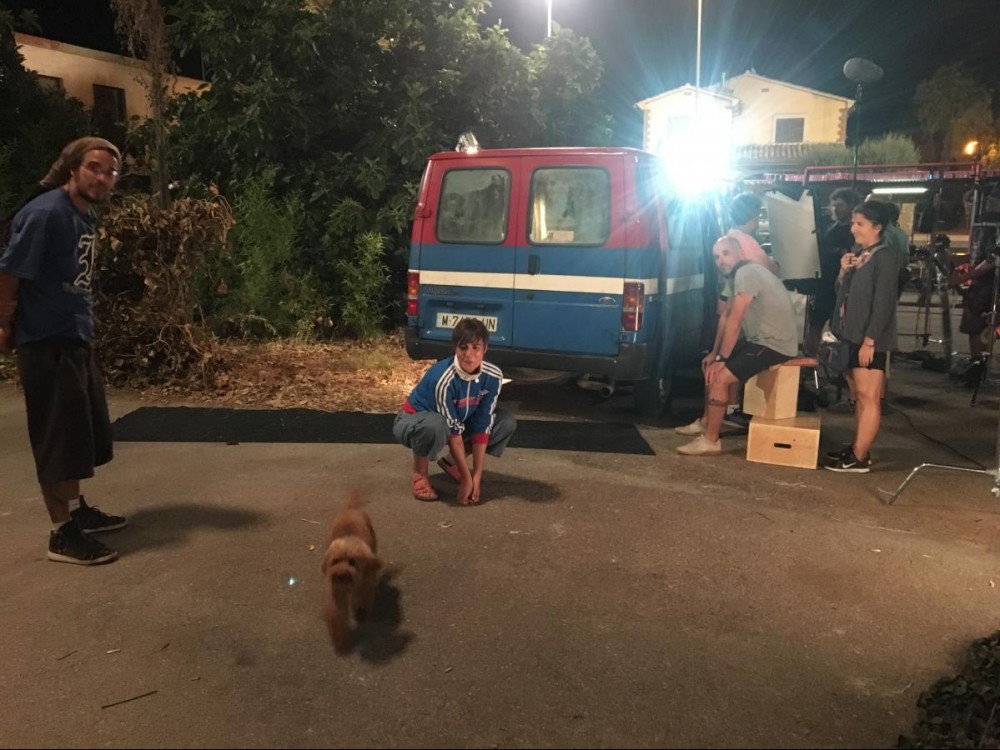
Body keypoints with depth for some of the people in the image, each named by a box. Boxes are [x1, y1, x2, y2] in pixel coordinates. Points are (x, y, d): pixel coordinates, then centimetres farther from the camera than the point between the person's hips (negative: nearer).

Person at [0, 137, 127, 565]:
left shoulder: (85, 215, 10)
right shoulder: (45, 213, -17)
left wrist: (80, 324, 14)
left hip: (77, 338, 9)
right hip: (47, 342, -9)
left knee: (81, 432, 16)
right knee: (58, 436, -3)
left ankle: (76, 509, 31)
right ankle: (62, 533, 6)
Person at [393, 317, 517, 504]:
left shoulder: (493, 376, -20)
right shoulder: (443, 378, -35)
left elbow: (482, 425, -17)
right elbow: (452, 431, -30)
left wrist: (477, 475, -19)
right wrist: (466, 479, -25)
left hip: (458, 420, 6)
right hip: (413, 421, -6)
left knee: (507, 422, -10)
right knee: (436, 425, -41)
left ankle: (451, 463, 5)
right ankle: (419, 472, -10)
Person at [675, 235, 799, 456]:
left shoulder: (746, 273, -18)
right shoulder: (741, 274, 13)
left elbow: (734, 321, -21)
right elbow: (729, 318, 14)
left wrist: (721, 358, -15)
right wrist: (716, 354, 10)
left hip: (776, 344, -10)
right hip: (761, 339, 10)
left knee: (719, 376, -18)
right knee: (711, 365, 16)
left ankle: (710, 441, -9)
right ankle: (705, 422, 28)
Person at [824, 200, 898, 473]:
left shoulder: (885, 258, -11)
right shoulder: (858, 255, 13)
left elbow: (883, 304, -17)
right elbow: (843, 295, 17)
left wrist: (870, 340, -20)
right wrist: (843, 272, -1)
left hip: (871, 340, -9)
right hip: (853, 336, 9)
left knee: (868, 398, -5)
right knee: (859, 396, 14)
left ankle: (859, 458, -3)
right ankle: (856, 448, 21)